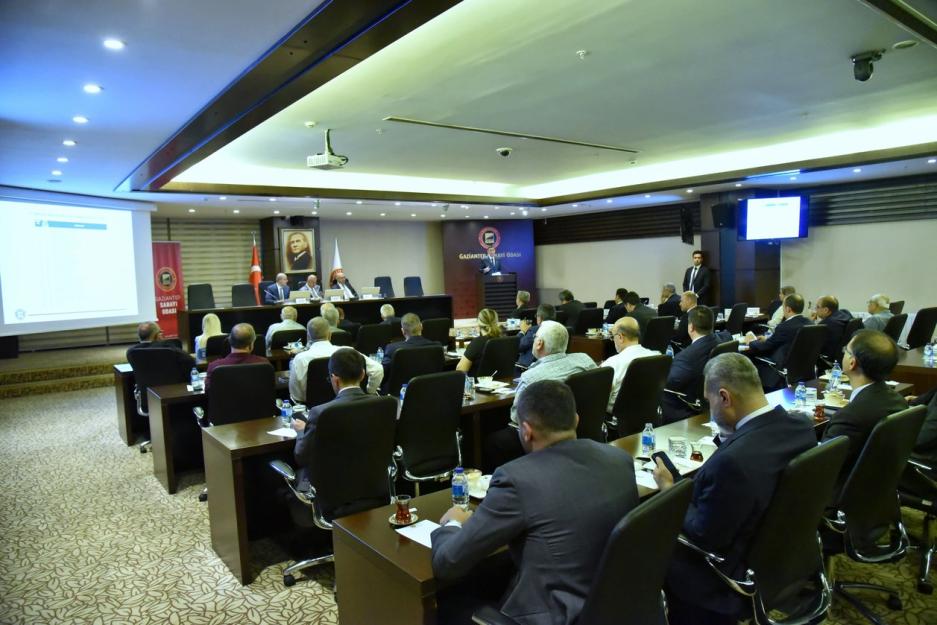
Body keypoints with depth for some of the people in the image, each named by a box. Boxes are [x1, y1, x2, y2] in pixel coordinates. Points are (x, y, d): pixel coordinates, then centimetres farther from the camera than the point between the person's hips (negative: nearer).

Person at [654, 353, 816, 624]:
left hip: (739, 574, -8)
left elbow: (703, 537, -24)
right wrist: (731, 437, 5)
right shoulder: (803, 426, -11)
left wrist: (669, 488, -13)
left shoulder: (734, 460, -37)